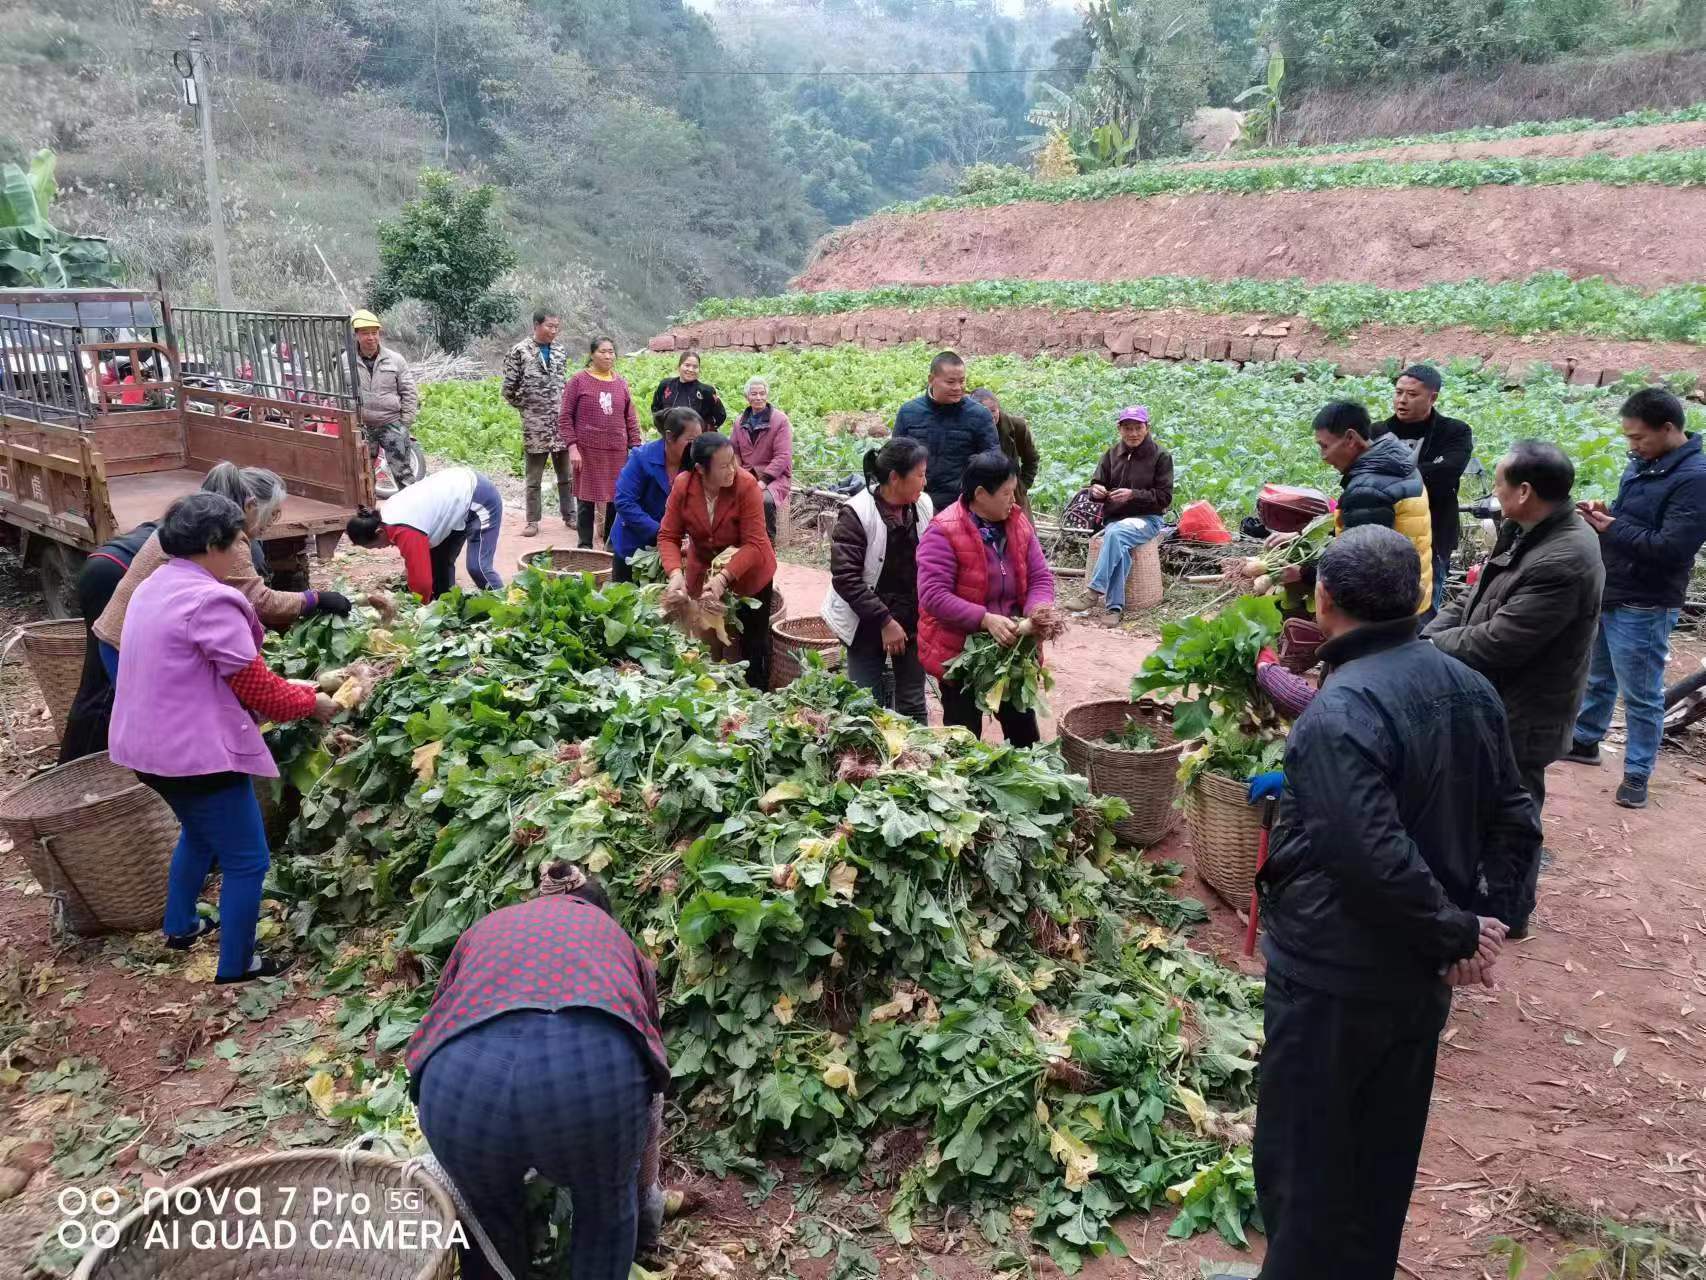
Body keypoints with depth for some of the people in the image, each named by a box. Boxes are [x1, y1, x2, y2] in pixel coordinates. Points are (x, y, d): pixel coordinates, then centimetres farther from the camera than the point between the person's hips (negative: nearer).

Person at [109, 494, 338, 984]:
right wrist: (311, 703, -2)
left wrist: (293, 690, 14)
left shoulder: (156, 587, 10)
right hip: (198, 750, -10)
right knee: (246, 861, 3)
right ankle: (237, 965, 14)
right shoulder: (210, 601, -22)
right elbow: (253, 685, -18)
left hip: (152, 743, 11)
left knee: (200, 831, 32)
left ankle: (180, 926, 46)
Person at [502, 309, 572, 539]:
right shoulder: (520, 351, -7)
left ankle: (569, 516, 21)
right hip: (534, 426, -4)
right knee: (534, 479, 5)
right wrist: (526, 407, 4)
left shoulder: (561, 350, 7)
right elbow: (509, 389, -3)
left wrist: (566, 407, 12)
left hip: (562, 423, 4)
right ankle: (533, 521, 13)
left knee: (567, 475, 10)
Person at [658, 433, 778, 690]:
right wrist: (676, 573, -33)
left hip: (747, 575, -3)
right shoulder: (682, 485, -18)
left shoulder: (746, 486, -27)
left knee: (753, 643, 9)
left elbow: (754, 544, -28)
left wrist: (723, 577, -40)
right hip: (702, 574, 3)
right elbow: (668, 536, -16)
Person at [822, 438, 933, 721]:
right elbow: (845, 577, -17)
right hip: (868, 624, -4)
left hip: (913, 622, 4)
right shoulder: (856, 514, -15)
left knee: (913, 707, 11)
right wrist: (884, 621, -19)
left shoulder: (924, 506, -1)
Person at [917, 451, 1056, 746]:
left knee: (1025, 733, 15)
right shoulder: (943, 532, -18)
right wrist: (986, 620, -31)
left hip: (1014, 650, 6)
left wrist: (1038, 610, -19)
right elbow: (933, 595, -24)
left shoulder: (1019, 523, 3)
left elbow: (1040, 577, 3)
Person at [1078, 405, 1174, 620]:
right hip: (1114, 518, 3)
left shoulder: (1161, 456, -1)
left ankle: (1095, 591, -39)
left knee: (1116, 533, -35)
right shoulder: (1112, 454, 10)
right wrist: (1096, 490, -15)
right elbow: (1096, 485, 12)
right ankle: (1115, 606, -35)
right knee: (1119, 546, -32)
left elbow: (1165, 497, -5)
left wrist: (1133, 494, -20)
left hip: (1147, 518, -3)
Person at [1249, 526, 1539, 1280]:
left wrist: (1456, 933, -16)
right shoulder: (1468, 688, 1)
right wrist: (1483, 917, 2)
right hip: (1422, 972, 8)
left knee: (1304, 1150, 11)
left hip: (1335, 973, -8)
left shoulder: (1340, 713, -26)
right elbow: (1514, 821, 7)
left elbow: (1375, 858, -31)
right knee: (1384, 1147, 24)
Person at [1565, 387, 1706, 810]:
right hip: (1607, 592, 8)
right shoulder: (1641, 464, 6)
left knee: (1641, 696, 5)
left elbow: (1671, 547, -27)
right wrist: (1604, 513, -2)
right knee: (1597, 677, 23)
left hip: (1643, 607, -8)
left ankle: (1637, 774, 17)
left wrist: (1611, 528, -20)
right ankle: (1584, 742, 40)